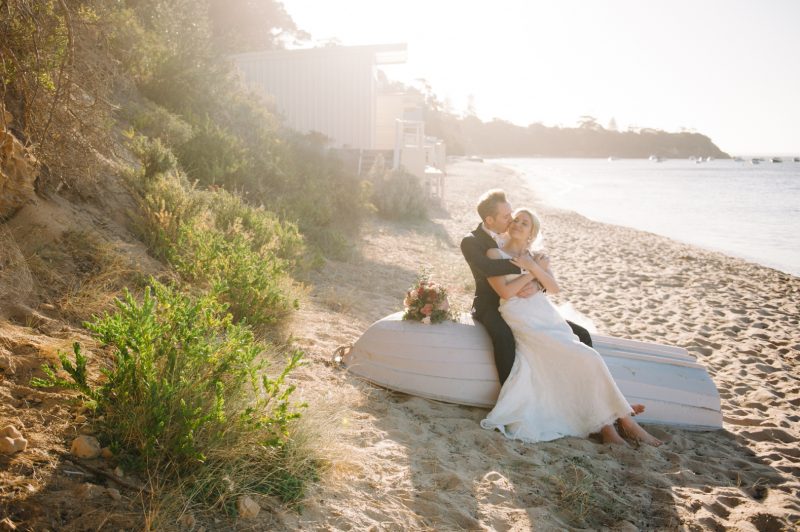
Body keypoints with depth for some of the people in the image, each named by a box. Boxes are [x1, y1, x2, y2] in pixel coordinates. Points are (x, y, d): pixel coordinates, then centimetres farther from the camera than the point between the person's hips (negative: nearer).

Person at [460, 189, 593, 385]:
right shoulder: (470, 242, -9)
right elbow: (488, 268, -31)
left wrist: (536, 285, -18)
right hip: (491, 306, -6)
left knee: (582, 336, -4)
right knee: (504, 338, -41)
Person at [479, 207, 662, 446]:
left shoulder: (537, 257, 22)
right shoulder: (495, 254, 7)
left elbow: (554, 287, 7)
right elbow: (505, 292, -7)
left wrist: (533, 267, -8)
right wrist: (535, 270, -1)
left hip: (547, 315, 6)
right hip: (522, 319, -6)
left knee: (586, 359, -19)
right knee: (582, 357, -20)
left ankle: (606, 425, -19)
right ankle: (623, 419, -13)